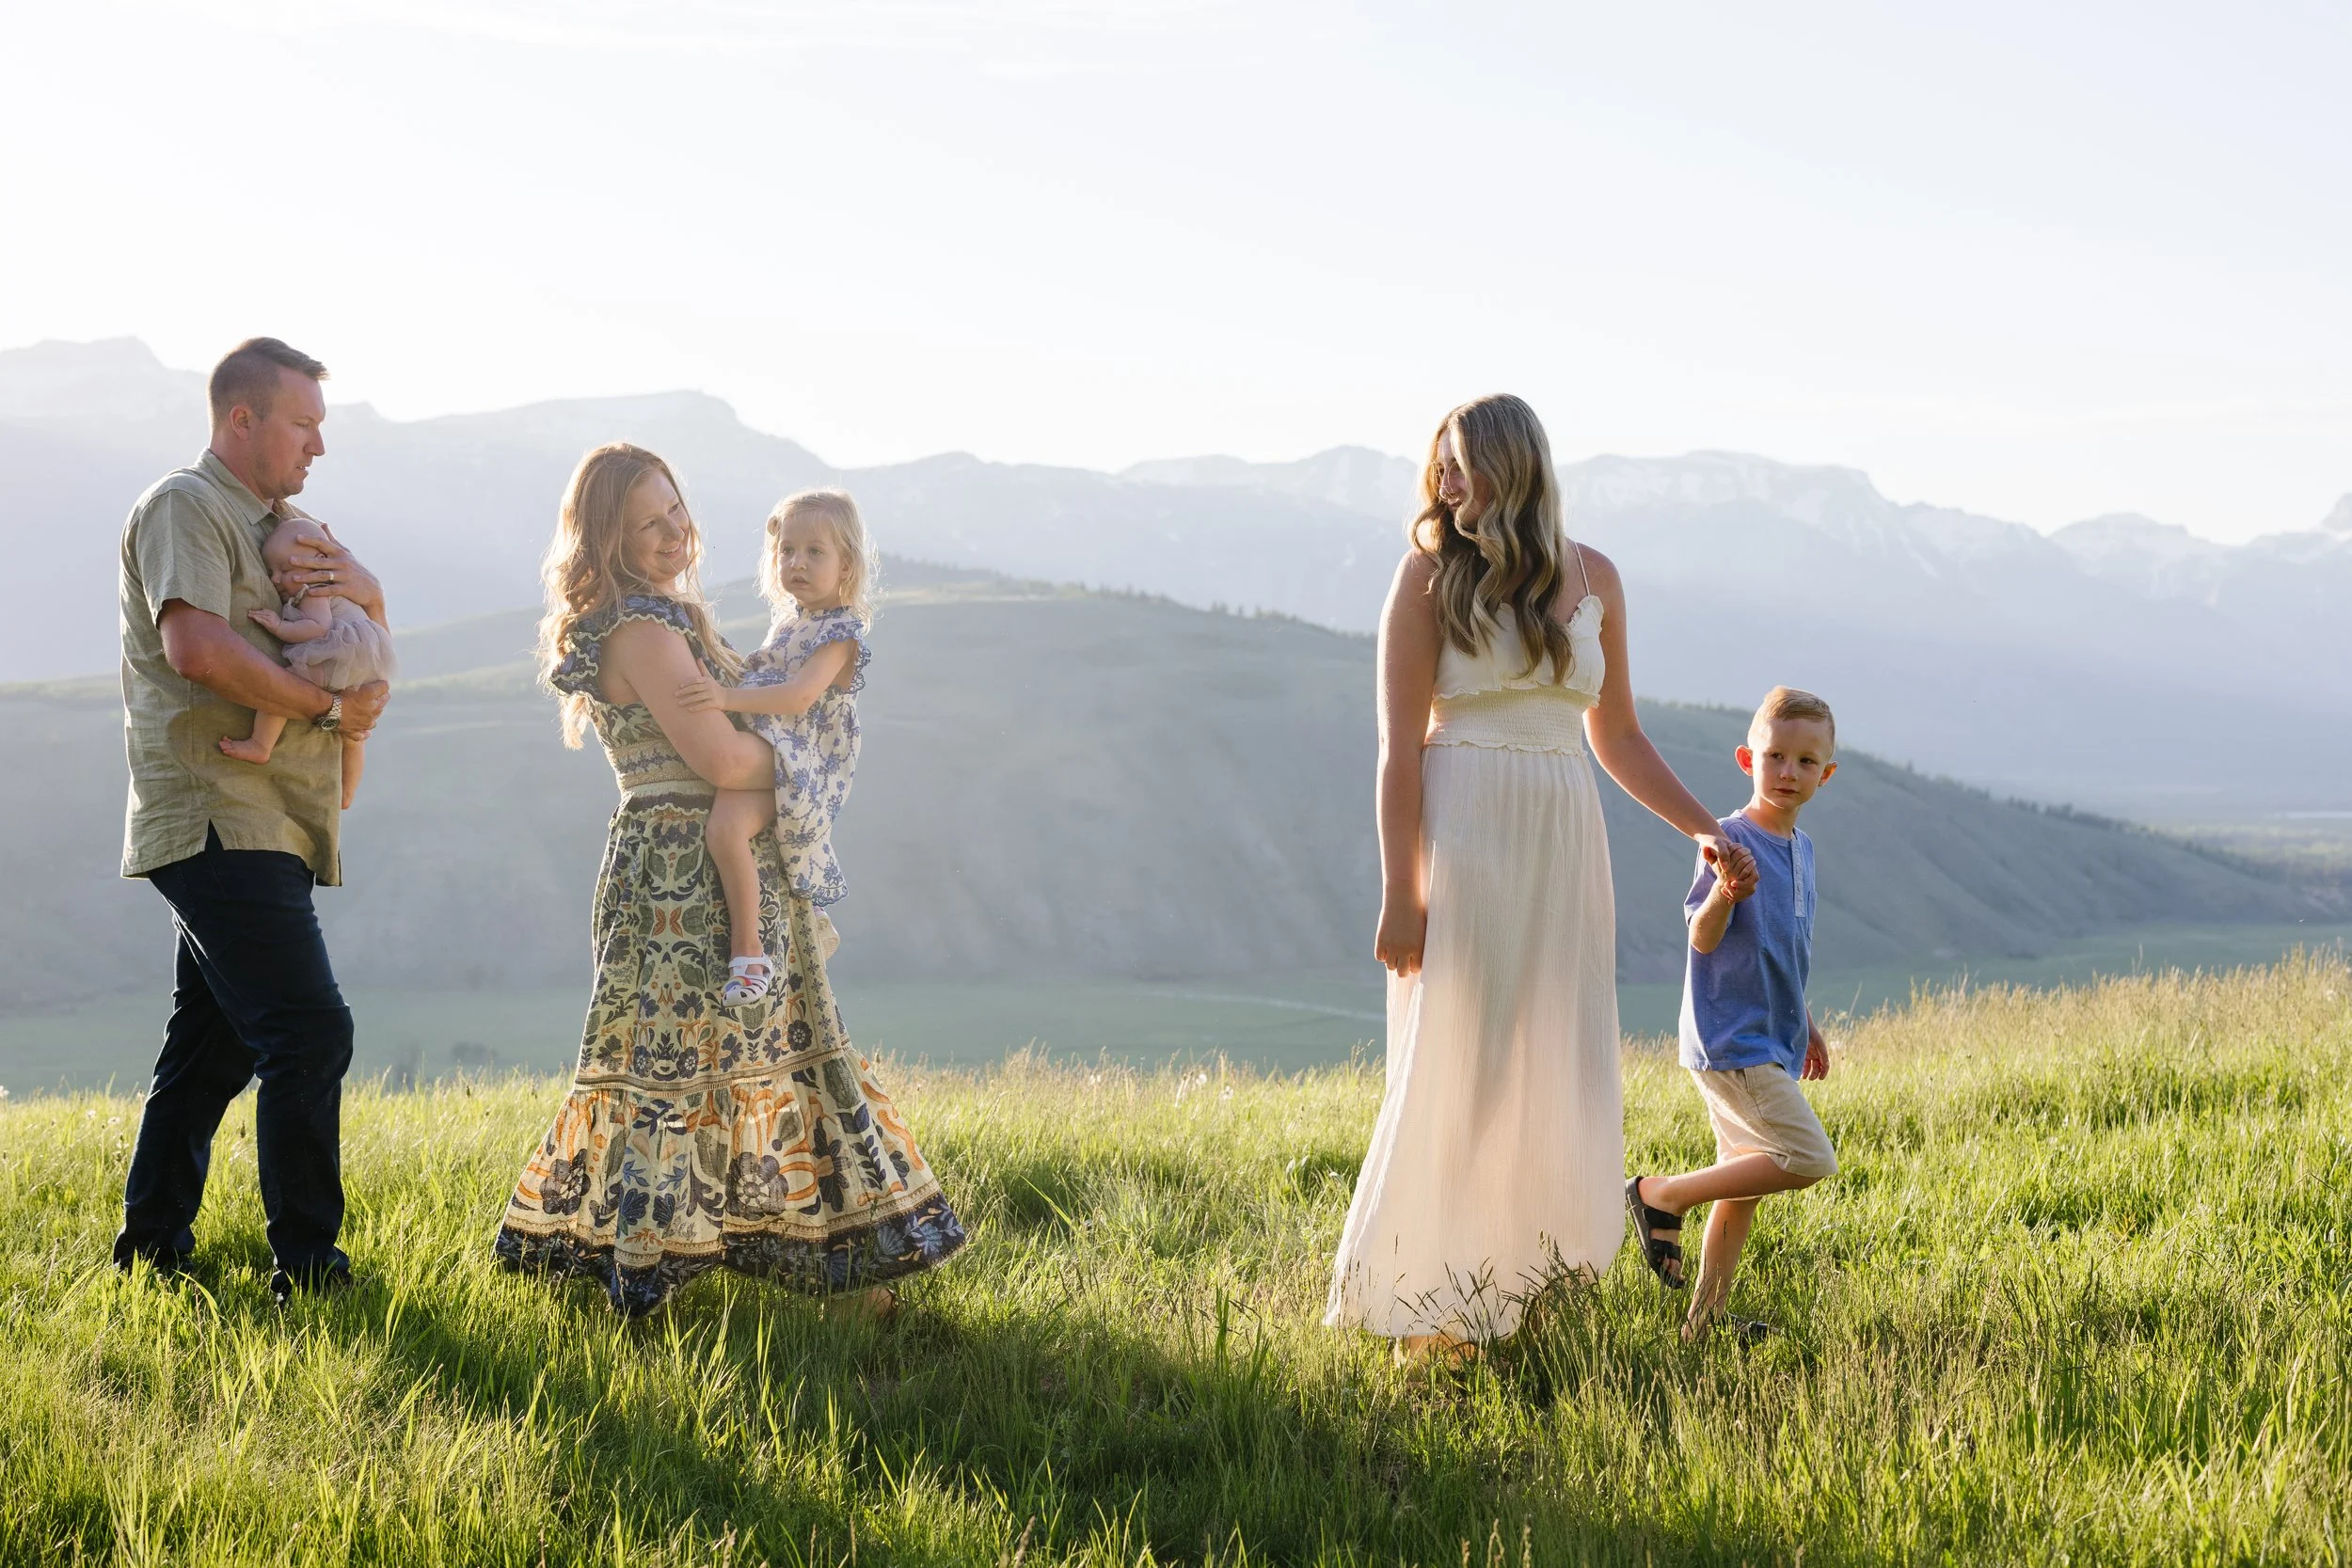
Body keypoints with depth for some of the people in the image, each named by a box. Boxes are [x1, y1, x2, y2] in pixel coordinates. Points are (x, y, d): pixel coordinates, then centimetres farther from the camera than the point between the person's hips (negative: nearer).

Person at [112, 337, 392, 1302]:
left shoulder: (276, 525, 22)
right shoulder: (185, 506, -7)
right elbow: (197, 646, -23)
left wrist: (364, 591, -2)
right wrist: (328, 708, -17)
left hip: (259, 828, 10)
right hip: (217, 817, -10)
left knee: (214, 1042, 14)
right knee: (309, 1034, -14)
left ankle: (151, 1244, 22)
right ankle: (308, 1270, -12)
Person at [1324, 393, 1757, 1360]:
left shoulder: (1592, 580, 9)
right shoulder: (1429, 574, -3)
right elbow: (1400, 748, -7)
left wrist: (1701, 828, 12)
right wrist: (1400, 895, -12)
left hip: (1563, 846, 5)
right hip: (1463, 840, -4)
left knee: (1557, 1077, 5)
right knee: (1453, 1073, -3)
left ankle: (1520, 1284, 15)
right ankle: (1427, 1310, 6)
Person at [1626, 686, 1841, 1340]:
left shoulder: (1800, 847, 13)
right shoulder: (1733, 840, -14)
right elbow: (1703, 938, -20)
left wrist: (1804, 1025, 29)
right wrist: (1724, 895, -40)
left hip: (1769, 1041, 9)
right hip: (1731, 1039, -9)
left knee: (1745, 1182, 11)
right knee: (1808, 1160, -15)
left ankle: (1706, 1314, 18)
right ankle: (1660, 1195, -5)